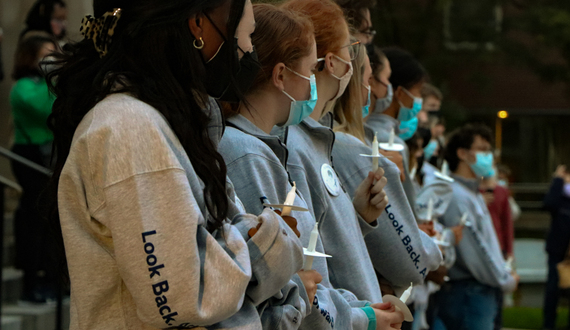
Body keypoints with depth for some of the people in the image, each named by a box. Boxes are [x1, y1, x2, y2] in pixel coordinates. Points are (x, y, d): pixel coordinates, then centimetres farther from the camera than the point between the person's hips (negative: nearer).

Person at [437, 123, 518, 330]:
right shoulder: (456, 195, -16)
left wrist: (505, 275, 11)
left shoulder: (474, 194, 19)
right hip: (467, 291, -10)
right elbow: (472, 253, -18)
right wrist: (506, 281, -8)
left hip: (482, 290, 10)